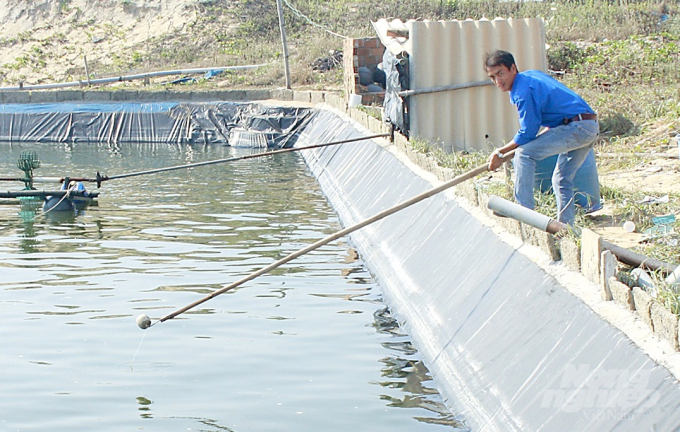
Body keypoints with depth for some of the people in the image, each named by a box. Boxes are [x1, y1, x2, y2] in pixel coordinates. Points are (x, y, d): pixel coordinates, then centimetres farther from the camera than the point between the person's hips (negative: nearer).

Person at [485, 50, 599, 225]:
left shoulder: (523, 91, -14)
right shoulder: (531, 75, 15)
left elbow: (527, 134, -11)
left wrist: (500, 153, 0)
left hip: (577, 127, -10)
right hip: (591, 127, 10)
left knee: (523, 154, -13)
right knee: (562, 179, 17)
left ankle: (523, 211, -13)